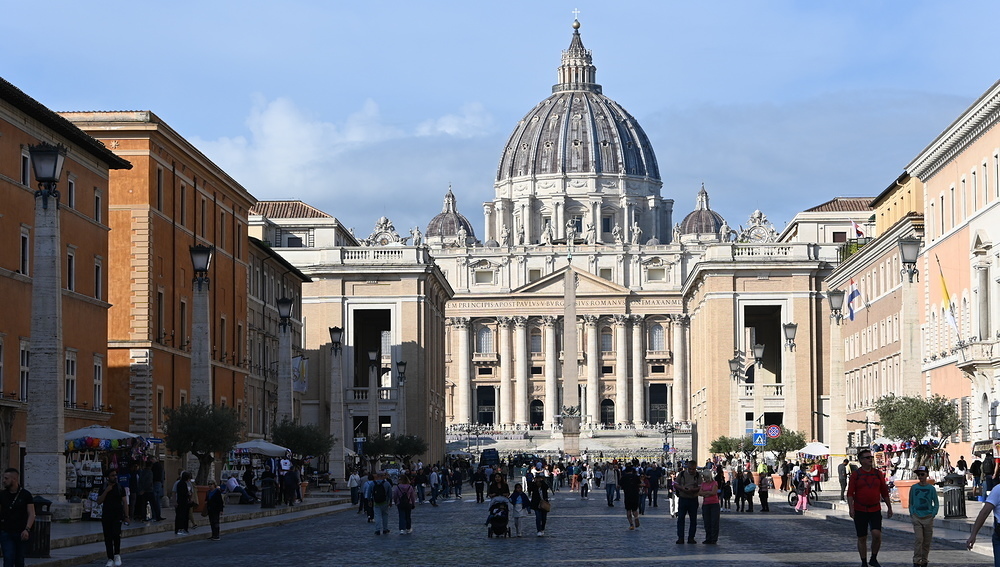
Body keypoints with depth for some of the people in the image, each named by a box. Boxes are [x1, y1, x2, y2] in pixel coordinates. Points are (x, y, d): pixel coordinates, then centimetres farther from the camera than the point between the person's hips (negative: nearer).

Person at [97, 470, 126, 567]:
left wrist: (126, 515, -3)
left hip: (117, 515, -2)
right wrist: (106, 491, -12)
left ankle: (117, 555, -3)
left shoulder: (120, 488, 5)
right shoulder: (103, 488, 8)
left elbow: (124, 502, 5)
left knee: (116, 534, -20)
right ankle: (110, 559, 8)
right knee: (108, 538, 2)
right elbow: (99, 501, -1)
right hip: (106, 515, 2)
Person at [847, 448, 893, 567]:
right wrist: (851, 508, -16)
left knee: (877, 534, -15)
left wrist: (889, 507, 14)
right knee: (862, 538, 4)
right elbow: (850, 494, -5)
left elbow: (884, 492, 13)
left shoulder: (878, 474, 6)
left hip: (875, 510, 1)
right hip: (860, 511, -1)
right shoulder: (856, 475, -1)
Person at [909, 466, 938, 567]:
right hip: (916, 518, 0)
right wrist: (912, 514, 0)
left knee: (927, 541, 6)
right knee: (918, 539, -12)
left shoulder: (931, 488, 0)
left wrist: (933, 514, -5)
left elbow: (936, 504, 7)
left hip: (928, 518, 0)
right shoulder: (914, 488, 3)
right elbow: (911, 503, 11)